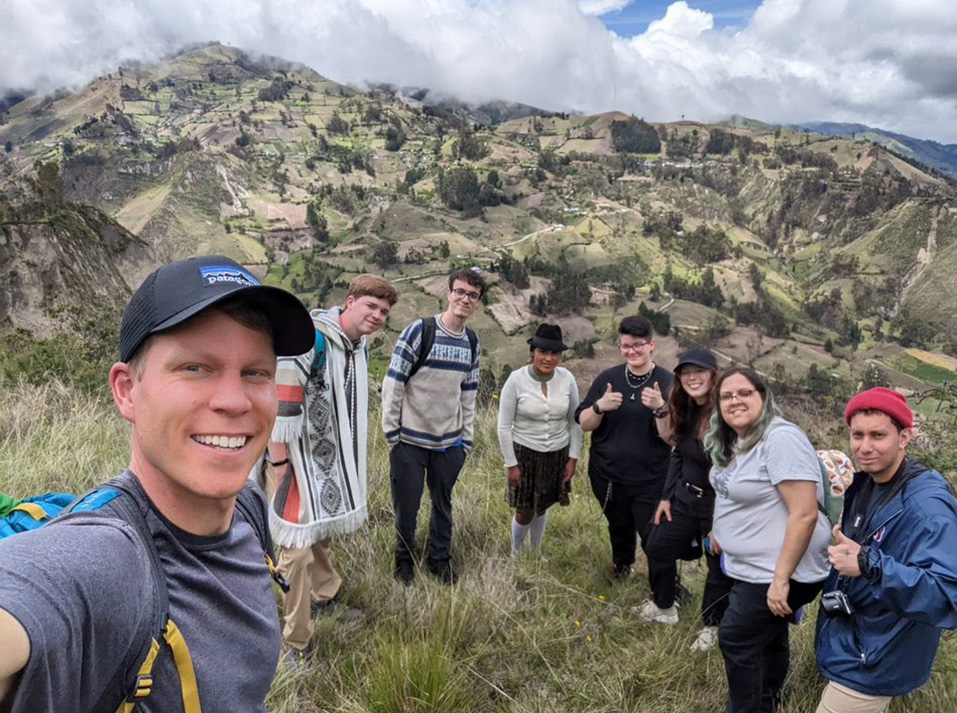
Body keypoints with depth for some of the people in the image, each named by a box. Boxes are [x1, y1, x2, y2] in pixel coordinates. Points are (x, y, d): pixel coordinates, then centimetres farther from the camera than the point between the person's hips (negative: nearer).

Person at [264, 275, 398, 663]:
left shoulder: (360, 347, 6)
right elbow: (280, 401, -26)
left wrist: (348, 459, 23)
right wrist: (279, 463, -23)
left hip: (331, 457, 9)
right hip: (296, 458, -9)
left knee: (321, 532, 25)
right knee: (298, 547, -3)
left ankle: (324, 598, 46)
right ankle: (296, 642, 11)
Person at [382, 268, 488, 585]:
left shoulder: (473, 343, 6)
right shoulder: (419, 331, -11)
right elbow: (392, 383, -10)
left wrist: (466, 439, 11)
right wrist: (392, 433, -10)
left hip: (450, 443, 4)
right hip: (410, 441, -4)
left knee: (443, 505, 16)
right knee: (406, 507, 7)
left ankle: (440, 559, 35)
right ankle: (404, 561, 30)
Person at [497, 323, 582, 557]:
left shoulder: (567, 378, -9)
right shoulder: (517, 379, -17)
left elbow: (574, 422, 2)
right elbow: (504, 426, -10)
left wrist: (573, 458, 2)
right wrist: (511, 464, -9)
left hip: (557, 454, 3)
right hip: (524, 453, -2)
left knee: (542, 508, 18)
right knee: (524, 512, 7)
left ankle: (536, 552, 43)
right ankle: (515, 554, 35)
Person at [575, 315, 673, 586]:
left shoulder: (667, 383, -10)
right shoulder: (607, 378, -3)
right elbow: (584, 424, -1)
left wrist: (660, 408, -31)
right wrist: (600, 406, -21)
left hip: (649, 480, -3)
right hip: (607, 477, 3)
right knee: (619, 528, 25)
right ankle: (621, 564, 54)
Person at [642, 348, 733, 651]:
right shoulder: (686, 411, 1)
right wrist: (667, 496, 12)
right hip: (685, 498, 8)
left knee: (719, 567, 11)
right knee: (658, 547, 18)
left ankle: (711, 626, 34)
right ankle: (663, 606, 40)